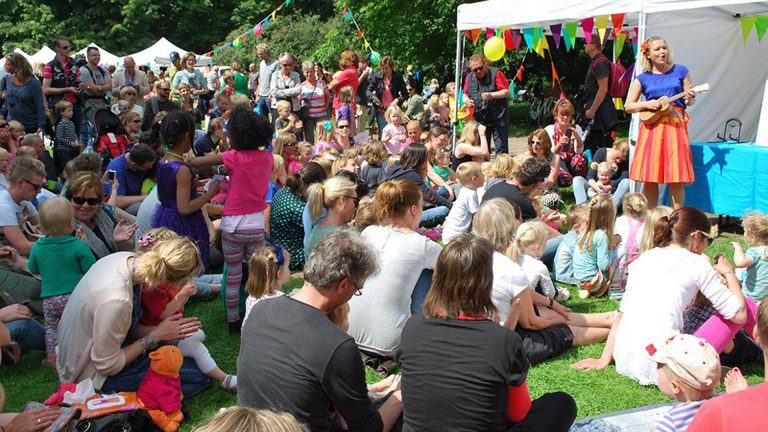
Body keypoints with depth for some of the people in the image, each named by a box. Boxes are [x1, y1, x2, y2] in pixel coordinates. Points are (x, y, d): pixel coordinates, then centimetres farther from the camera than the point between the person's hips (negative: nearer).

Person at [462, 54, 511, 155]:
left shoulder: (495, 73, -5)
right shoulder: (469, 77, 9)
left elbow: (507, 92, -8)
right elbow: (465, 95, 18)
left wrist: (491, 95, -22)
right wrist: (466, 100, -6)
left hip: (498, 117, -4)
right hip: (479, 119, 4)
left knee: (501, 148, -3)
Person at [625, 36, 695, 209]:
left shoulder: (680, 71, 8)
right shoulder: (643, 78, 7)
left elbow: (690, 100, 11)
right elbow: (628, 106, 7)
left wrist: (688, 98, -11)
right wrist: (646, 104, -9)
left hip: (675, 126, 0)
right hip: (651, 128, 1)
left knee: (676, 178, -4)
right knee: (649, 178, 1)